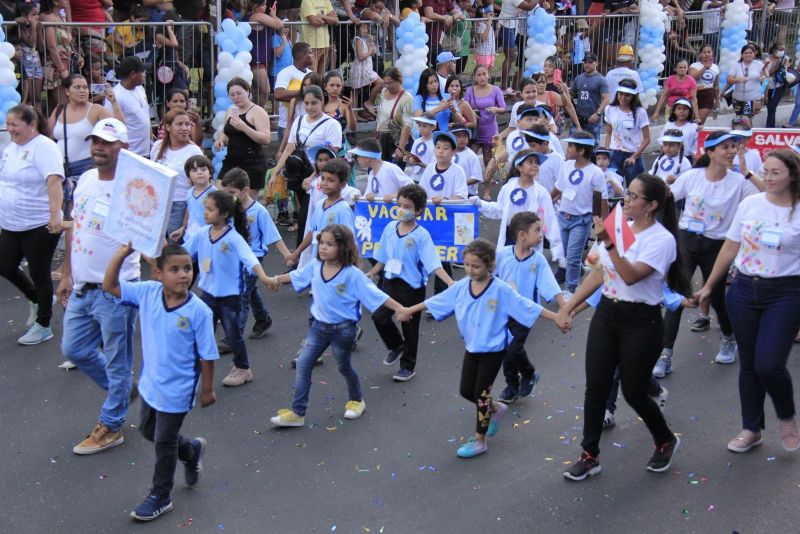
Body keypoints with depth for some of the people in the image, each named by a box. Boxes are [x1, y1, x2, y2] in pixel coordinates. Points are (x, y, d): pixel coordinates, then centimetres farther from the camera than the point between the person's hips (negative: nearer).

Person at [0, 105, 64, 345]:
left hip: (39, 225, -8)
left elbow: (54, 182, -24)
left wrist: (55, 215, -32)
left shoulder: (44, 147, -14)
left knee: (39, 273, 3)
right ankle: (37, 300, 38)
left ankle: (43, 326, 17)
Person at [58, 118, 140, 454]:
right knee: (74, 349, 20)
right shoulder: (85, 179, 7)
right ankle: (120, 388, 42)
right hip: (81, 287, 8)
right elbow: (74, 228, 16)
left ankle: (110, 427, 23)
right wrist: (67, 275, 18)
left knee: (117, 363, 7)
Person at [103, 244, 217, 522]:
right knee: (147, 430, 26)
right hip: (150, 384, 6)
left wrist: (207, 389, -8)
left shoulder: (199, 311, -24)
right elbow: (109, 286, -5)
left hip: (176, 391, -5)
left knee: (164, 443, 11)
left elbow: (207, 355, -16)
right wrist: (122, 254, -18)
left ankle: (160, 497, 34)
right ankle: (192, 450, 52)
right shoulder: (148, 292, -12)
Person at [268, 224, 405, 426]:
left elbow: (375, 294, -20)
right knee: (303, 364, -2)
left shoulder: (352, 274, -20)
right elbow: (297, 275, 15)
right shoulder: (315, 266, -5)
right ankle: (297, 412, 5)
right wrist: (277, 279, 28)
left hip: (343, 329, -5)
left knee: (344, 366, 14)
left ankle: (356, 400, 42)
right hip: (319, 325, 5)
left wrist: (400, 309, -27)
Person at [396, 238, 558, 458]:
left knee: (481, 394, 1)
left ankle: (479, 441, 17)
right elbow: (436, 300, 7)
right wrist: (410, 310, 14)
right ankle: (496, 409, 42)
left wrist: (558, 317, -21)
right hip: (472, 348, 6)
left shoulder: (501, 289, -19)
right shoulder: (461, 287, -5)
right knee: (466, 390, 13)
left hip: (493, 351, -5)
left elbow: (527, 306, -17)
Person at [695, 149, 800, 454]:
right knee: (748, 364, 10)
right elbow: (730, 248, 10)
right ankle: (751, 430, 25)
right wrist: (708, 286, 14)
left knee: (769, 365, -11)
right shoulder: (749, 204, 2)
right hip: (744, 291, 4)